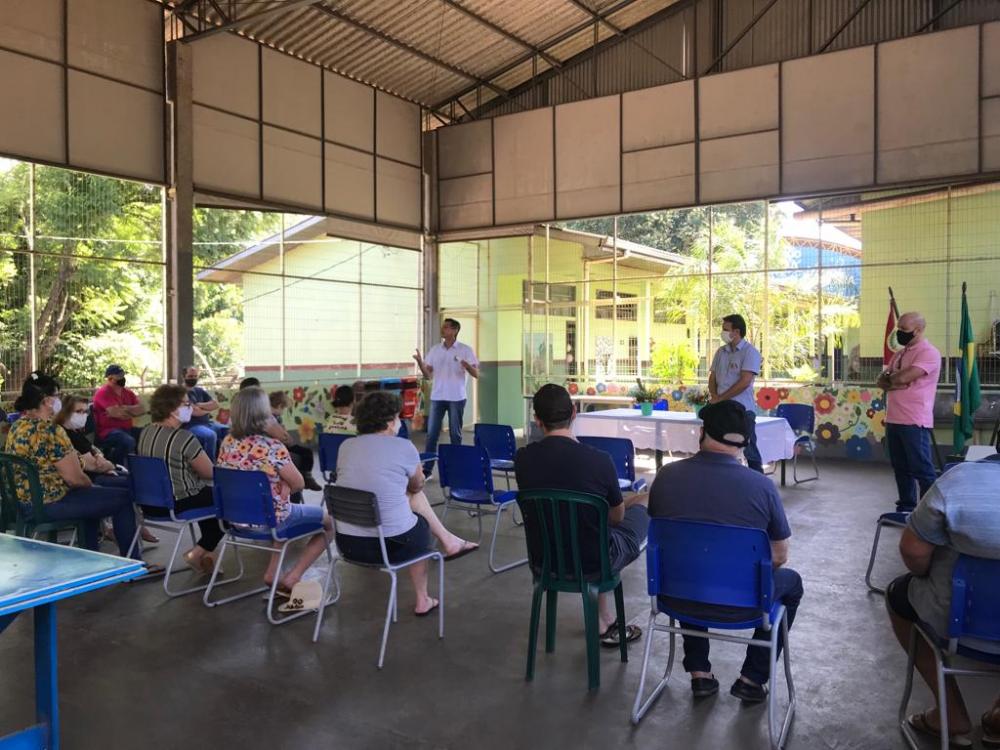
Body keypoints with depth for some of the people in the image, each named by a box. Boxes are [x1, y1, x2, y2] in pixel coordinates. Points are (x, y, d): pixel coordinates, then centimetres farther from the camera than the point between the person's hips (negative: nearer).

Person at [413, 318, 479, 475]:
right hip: (437, 397, 3)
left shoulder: (465, 350, -3)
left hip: (456, 398, -3)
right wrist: (420, 362, -12)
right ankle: (427, 468, 7)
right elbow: (428, 374, 7)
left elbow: (476, 374, -6)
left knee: (455, 433, 4)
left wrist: (467, 366, -27)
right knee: (432, 433, 2)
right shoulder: (435, 349, 7)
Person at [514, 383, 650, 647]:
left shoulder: (522, 458, -12)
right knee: (646, 500, 19)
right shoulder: (598, 459, -23)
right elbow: (617, 516, -4)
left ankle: (605, 623, 32)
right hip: (592, 561, -3)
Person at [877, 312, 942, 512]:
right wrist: (895, 382, -11)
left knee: (922, 469, -4)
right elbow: (882, 382, 11)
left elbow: (903, 377, -22)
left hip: (914, 422, -8)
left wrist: (890, 376, 0)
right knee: (901, 468, 14)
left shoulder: (928, 353, -11)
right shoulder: (900, 354, 17)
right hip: (893, 420, 8)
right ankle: (906, 507, 23)